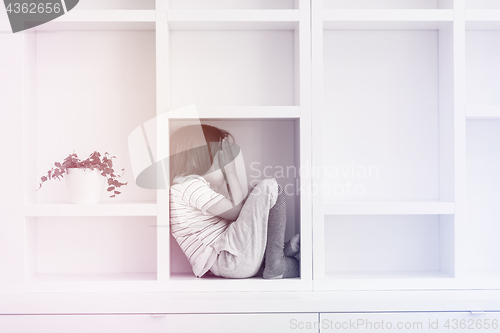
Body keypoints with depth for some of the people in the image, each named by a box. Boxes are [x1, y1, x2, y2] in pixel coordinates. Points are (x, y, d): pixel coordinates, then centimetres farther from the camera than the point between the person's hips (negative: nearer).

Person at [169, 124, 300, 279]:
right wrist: (231, 171, -6)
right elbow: (236, 212, -11)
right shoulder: (190, 185, -12)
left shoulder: (196, 185, 20)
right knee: (268, 187, -14)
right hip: (229, 260, -11)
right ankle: (275, 266, -10)